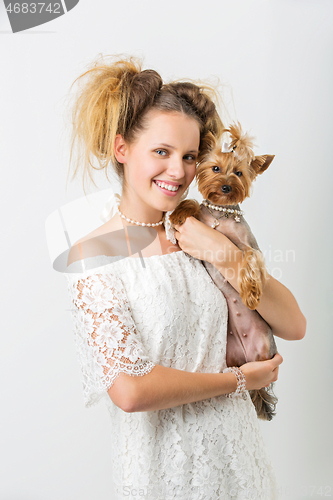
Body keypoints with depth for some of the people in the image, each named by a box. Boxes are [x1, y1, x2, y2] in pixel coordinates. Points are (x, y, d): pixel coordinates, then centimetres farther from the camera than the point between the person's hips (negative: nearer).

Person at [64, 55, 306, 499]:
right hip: (161, 463, -4)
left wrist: (227, 257, -16)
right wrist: (240, 379, -13)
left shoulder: (202, 235, -1)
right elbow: (130, 390, -23)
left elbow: (293, 325, -4)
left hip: (235, 445, 5)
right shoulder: (95, 253, -15)